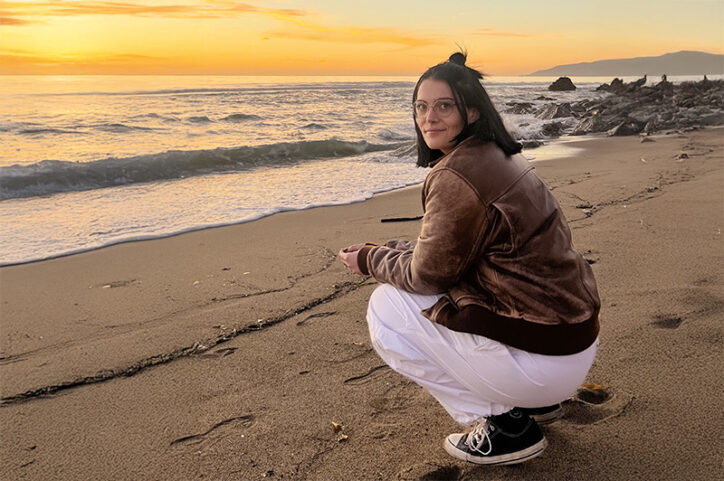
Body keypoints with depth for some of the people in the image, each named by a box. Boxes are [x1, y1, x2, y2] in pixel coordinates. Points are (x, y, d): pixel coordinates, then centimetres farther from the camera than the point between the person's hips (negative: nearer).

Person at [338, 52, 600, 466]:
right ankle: (535, 401, 23)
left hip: (543, 359, -10)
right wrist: (384, 250, 15)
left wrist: (370, 260, 6)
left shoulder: (455, 176, -20)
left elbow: (429, 273, -10)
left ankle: (506, 425, 2)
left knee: (385, 309, -1)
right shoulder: (498, 155, 10)